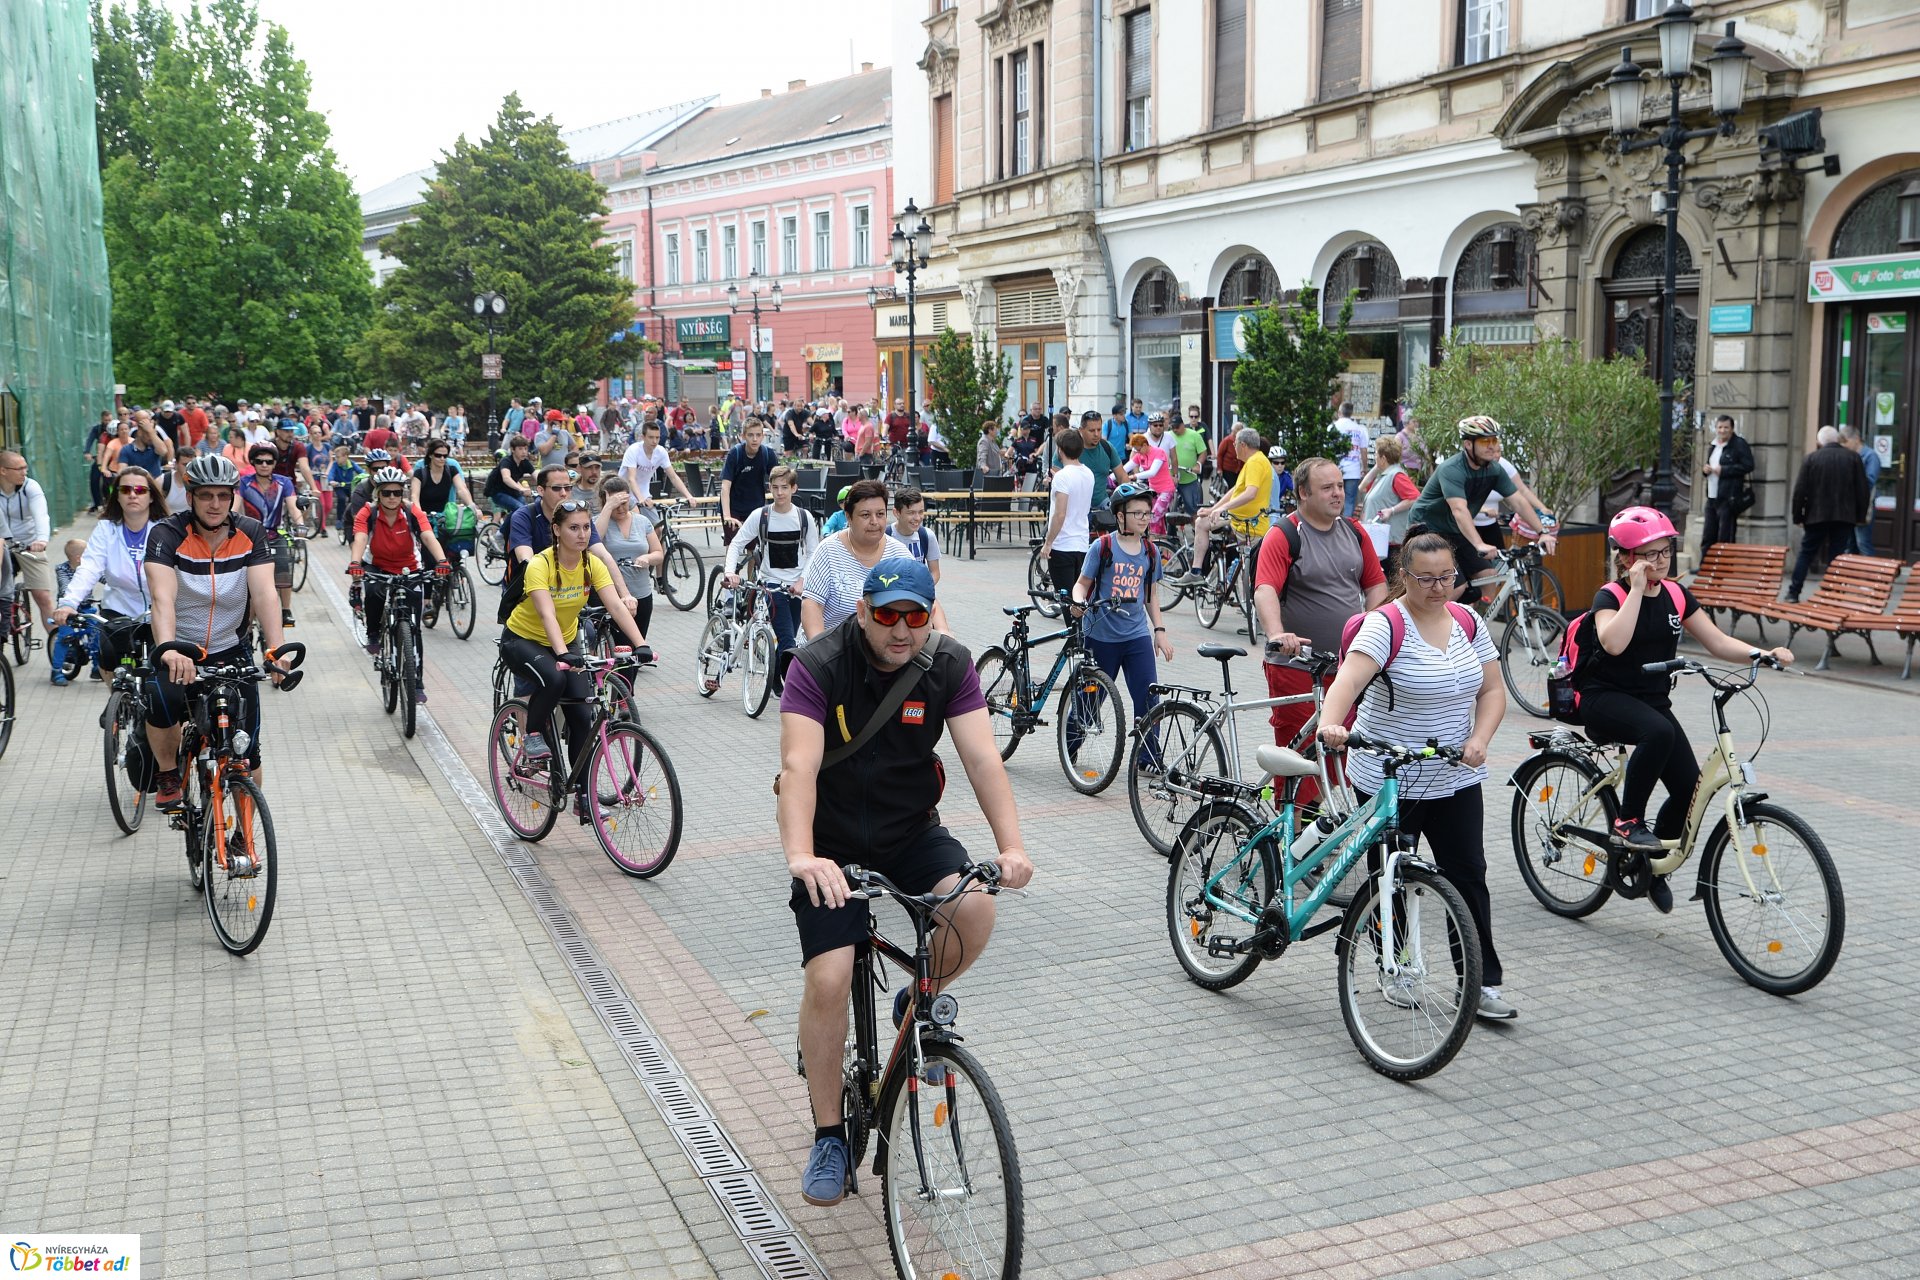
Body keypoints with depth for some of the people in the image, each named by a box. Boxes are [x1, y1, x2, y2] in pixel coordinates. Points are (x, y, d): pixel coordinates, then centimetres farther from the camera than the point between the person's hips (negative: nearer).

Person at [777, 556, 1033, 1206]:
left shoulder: (950, 666, -10)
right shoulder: (818, 667, -19)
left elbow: (983, 757, -18)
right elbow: (799, 767, -31)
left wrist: (1011, 845, -33)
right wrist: (800, 855, -47)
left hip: (913, 834, 2)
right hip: (835, 846, -2)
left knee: (975, 909, -26)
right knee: (828, 980, -15)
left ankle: (921, 1003, 7)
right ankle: (829, 1135, 5)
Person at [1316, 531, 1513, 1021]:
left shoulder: (1466, 622, 5)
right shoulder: (1385, 625, -14)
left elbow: (1492, 690, 9)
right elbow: (1350, 677, -30)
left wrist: (1479, 740, -9)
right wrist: (1330, 724, -49)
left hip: (1456, 780, 4)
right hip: (1389, 783, -4)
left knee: (1468, 876, 1)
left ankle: (1483, 982, 7)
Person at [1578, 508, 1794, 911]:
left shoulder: (1676, 595, 6)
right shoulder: (1611, 596, -10)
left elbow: (1718, 642, 3)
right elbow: (1614, 643, -31)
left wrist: (1764, 654, -14)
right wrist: (1637, 588, -25)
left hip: (1653, 699, 6)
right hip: (1605, 698, -6)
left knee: (1690, 787, -6)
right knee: (1659, 732, -37)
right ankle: (1627, 820, -18)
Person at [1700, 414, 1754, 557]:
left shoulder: (1739, 444, -6)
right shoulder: (1713, 446, 19)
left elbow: (1748, 466, -16)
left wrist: (1723, 470, -17)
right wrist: (1706, 469, 8)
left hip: (1728, 499, -8)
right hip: (1712, 497, 8)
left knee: (1725, 539, -6)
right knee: (1707, 538, 11)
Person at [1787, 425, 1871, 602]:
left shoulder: (1810, 459, -2)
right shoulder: (1853, 459, 2)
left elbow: (1799, 491, -4)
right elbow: (1863, 490, 3)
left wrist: (1797, 516, 4)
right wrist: (1861, 515, 11)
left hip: (1816, 516, -1)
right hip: (1844, 517, 1)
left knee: (1806, 554, 9)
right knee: (1837, 557, 4)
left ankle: (1793, 593, 8)